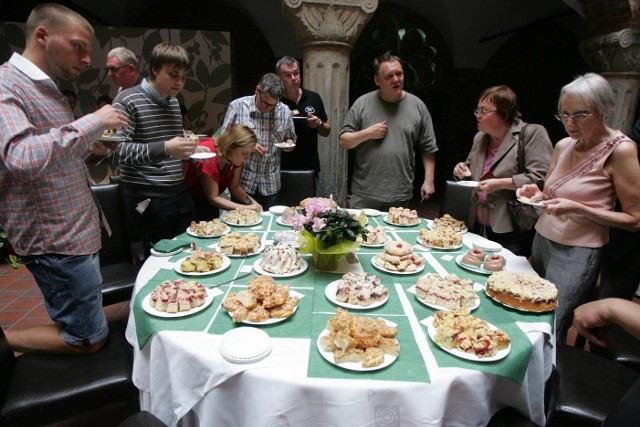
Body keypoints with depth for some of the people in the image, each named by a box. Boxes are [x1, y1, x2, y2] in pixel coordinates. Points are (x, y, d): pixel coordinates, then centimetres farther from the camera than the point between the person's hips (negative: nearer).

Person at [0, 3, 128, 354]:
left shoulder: (45, 88, 14)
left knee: (77, 324, 22)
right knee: (88, 339, 3)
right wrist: (92, 122, -24)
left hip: (75, 231, 9)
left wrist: (93, 146, 4)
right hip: (57, 241, -9)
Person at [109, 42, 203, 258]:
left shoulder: (174, 102, 13)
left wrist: (192, 150, 3)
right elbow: (115, 151, -19)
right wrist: (165, 149, -31)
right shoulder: (127, 100, -9)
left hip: (180, 193, 7)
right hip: (149, 200, -6)